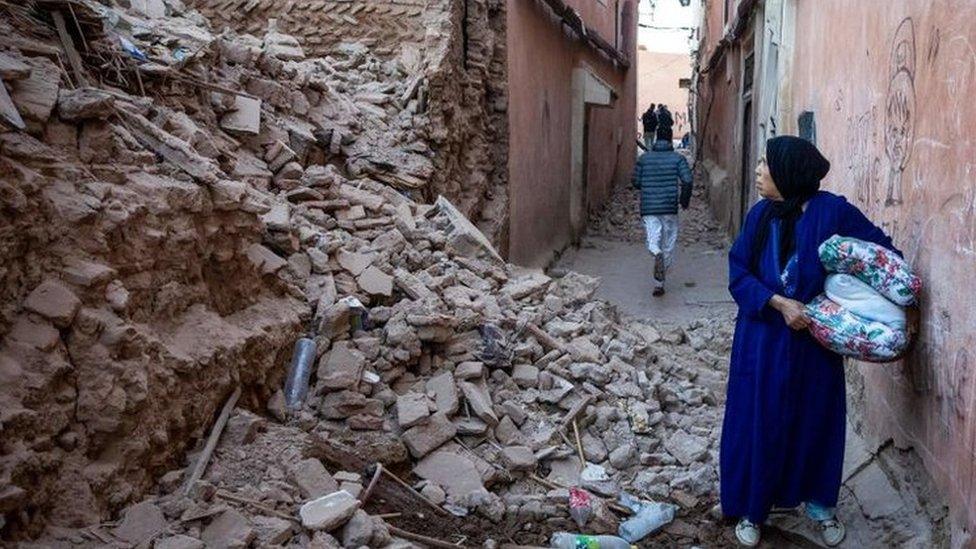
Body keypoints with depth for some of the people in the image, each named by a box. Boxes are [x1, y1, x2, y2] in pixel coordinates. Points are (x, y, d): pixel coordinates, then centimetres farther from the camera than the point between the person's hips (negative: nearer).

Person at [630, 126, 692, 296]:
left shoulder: (644, 158, 4)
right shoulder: (678, 158, -1)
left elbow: (635, 182, 6)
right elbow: (687, 181, -10)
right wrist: (685, 199, 6)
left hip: (648, 207, 1)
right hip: (670, 207, 0)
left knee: (653, 241, -3)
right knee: (668, 245, 10)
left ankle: (657, 254, -40)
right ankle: (659, 283, 13)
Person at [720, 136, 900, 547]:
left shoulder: (833, 212, -11)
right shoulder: (761, 214, -2)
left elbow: (883, 254, -2)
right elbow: (739, 273, -4)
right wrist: (779, 303, -18)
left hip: (816, 338, -1)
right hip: (763, 338, 2)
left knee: (816, 420, 12)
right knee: (758, 421, 7)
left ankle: (819, 503, 35)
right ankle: (751, 509, 24)